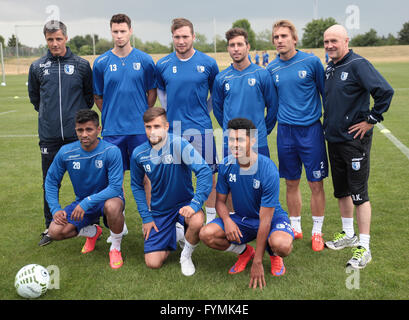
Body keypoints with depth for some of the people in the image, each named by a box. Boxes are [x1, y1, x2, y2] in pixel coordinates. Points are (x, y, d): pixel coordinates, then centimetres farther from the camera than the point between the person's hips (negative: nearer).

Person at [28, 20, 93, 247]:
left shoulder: (81, 65, 3)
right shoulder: (37, 67, 7)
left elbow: (90, 94, 13)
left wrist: (80, 115, 10)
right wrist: (48, 114, 15)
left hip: (77, 134, -1)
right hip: (49, 135, 2)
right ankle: (50, 227, 20)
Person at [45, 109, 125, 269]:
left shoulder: (111, 151, -22)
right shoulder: (66, 152, -11)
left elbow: (115, 187, -27)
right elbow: (51, 181, 2)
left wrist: (87, 202, -33)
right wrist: (55, 209, -9)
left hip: (107, 198, -4)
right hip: (82, 202, 4)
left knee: (113, 206, -40)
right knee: (55, 232, -16)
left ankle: (115, 248, -10)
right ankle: (92, 232, 17)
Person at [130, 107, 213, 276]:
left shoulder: (179, 144, -20)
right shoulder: (139, 154, -7)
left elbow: (205, 171, -26)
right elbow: (136, 185, 7)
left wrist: (195, 204, -35)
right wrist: (146, 217, 1)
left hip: (184, 203, -3)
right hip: (159, 210, 3)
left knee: (197, 221, -38)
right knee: (153, 263, -7)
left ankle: (186, 255, -4)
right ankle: (173, 236, 27)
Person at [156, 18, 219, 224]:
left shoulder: (208, 63, -2)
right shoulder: (163, 65, 2)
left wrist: (203, 113, 5)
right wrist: (170, 112, 10)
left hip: (201, 127, -1)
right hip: (173, 128, 2)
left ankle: (211, 215, 18)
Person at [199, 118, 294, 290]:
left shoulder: (268, 171, -27)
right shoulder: (226, 165, -12)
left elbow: (265, 220, -26)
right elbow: (220, 200, 1)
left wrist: (257, 263, -25)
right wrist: (227, 220, -24)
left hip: (272, 218, -4)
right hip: (241, 218, 4)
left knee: (282, 244, -38)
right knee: (206, 234, -22)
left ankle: (274, 254, 4)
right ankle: (244, 251, 8)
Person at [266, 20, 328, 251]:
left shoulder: (311, 61, -4)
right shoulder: (271, 69, 5)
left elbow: (325, 92, 5)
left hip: (311, 129, -3)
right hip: (285, 130, 3)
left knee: (316, 184, 2)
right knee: (292, 184, 11)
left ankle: (317, 231, 17)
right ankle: (295, 228, 26)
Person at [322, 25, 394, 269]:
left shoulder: (358, 65, -13)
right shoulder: (329, 68, 11)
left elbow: (385, 92, -21)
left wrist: (370, 120, -16)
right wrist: (330, 124, 14)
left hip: (355, 139, -8)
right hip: (334, 139, 8)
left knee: (359, 193, -3)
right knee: (341, 190, 16)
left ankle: (364, 248, 6)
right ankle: (349, 235, 32)